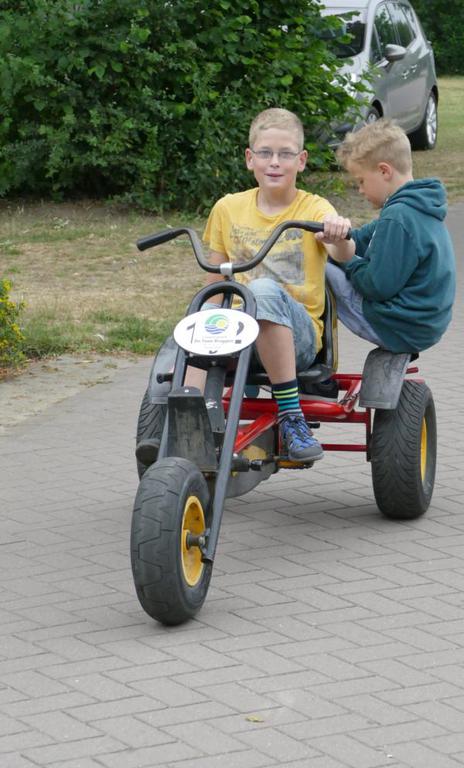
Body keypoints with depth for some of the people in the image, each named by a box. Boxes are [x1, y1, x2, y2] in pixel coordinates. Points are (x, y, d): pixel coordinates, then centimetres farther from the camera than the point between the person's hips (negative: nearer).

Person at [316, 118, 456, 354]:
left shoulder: (398, 218, -22)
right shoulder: (420, 208, 11)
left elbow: (377, 286, -22)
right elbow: (360, 241, 11)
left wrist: (348, 262, -4)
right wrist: (339, 239, -10)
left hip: (398, 331, -10)